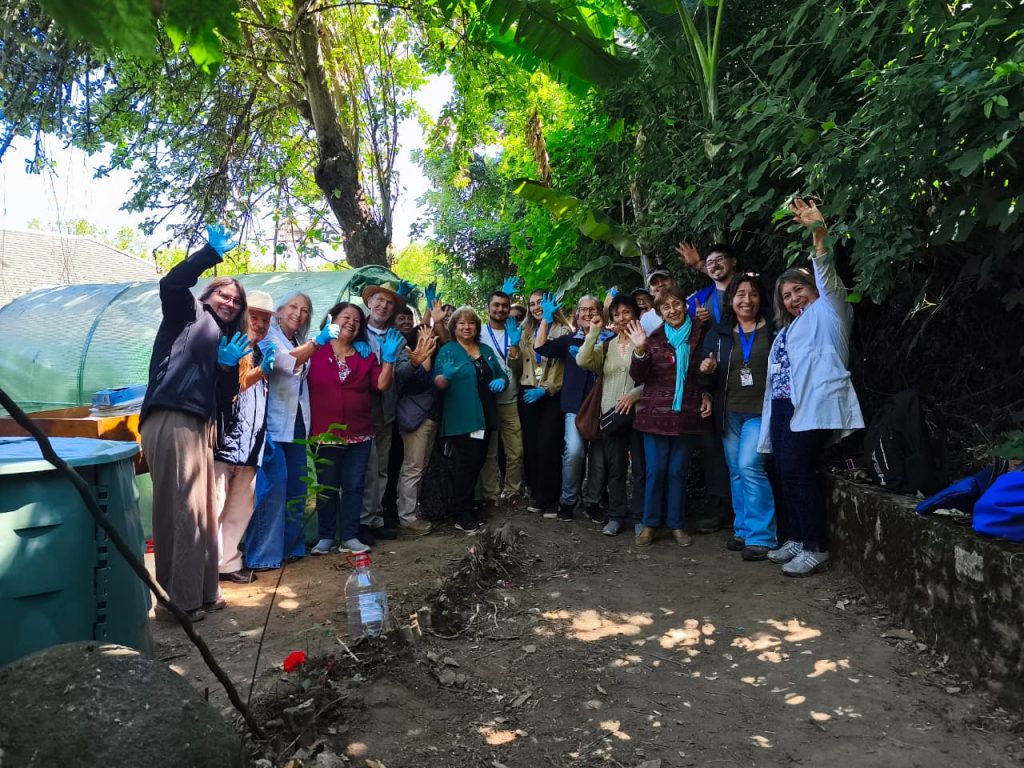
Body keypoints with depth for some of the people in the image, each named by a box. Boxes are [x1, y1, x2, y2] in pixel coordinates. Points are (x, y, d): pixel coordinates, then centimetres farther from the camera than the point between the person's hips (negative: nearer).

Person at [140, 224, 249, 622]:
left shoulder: (227, 341, 27)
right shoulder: (189, 313, 10)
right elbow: (171, 284, -13)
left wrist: (229, 366, 2)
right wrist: (213, 253, -12)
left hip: (199, 425, 8)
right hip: (170, 420, -8)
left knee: (203, 510, 11)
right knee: (181, 510, -8)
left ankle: (201, 592, 19)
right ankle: (177, 600, -3)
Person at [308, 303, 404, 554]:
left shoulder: (366, 356, 10)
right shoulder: (316, 352, 0)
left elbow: (381, 385, 2)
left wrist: (389, 360, -9)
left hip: (359, 435, 3)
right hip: (325, 434, -3)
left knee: (354, 486, 6)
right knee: (327, 487, 7)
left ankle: (349, 537, 14)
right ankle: (326, 537, 18)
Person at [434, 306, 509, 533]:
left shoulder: (486, 350, 15)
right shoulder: (447, 350, -3)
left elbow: (502, 375, 20)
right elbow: (438, 383, -10)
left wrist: (501, 381, -3)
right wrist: (446, 376, -32)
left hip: (485, 417, 6)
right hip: (461, 418, -6)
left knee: (477, 462, 11)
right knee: (466, 464, -9)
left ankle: (466, 505, 26)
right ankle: (461, 515, 0)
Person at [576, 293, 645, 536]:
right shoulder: (606, 345, 14)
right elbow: (583, 361, -3)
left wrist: (635, 393, -17)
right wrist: (593, 333, -5)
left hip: (639, 412, -4)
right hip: (611, 414, 4)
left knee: (641, 467, 4)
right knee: (616, 468, 10)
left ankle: (639, 517, 15)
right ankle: (616, 516, 18)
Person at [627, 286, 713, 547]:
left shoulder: (700, 335, 4)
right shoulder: (653, 337, 3)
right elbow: (638, 377, -2)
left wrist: (707, 394, 0)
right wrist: (639, 350, -18)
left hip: (688, 414, 1)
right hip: (656, 413, 0)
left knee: (678, 471, 8)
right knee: (655, 470, 3)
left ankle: (677, 525, 18)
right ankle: (649, 524, 13)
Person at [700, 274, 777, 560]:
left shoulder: (773, 330, 0)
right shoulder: (719, 334, 10)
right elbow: (707, 372, 15)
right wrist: (707, 369, -6)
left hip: (761, 411, -4)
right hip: (729, 413, 4)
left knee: (750, 466, -16)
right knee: (736, 471, 9)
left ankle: (760, 536, -7)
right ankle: (743, 530, 21)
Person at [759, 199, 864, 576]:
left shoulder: (827, 312, 7)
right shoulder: (788, 329, 29)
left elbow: (827, 276, -10)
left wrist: (819, 232, -25)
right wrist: (771, 415, 17)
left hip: (812, 407, -8)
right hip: (782, 407, 9)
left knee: (798, 473, -14)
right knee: (786, 474, 8)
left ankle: (815, 548, -8)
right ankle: (796, 540, 17)